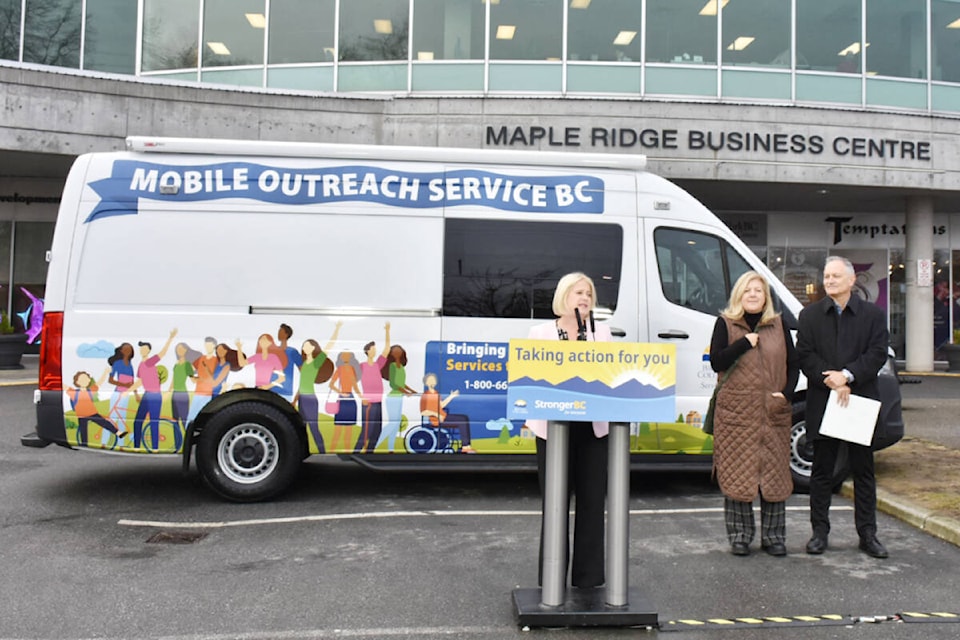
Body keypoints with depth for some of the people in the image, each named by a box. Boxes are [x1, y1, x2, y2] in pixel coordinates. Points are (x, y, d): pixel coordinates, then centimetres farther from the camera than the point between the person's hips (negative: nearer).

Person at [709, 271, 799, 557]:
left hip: (774, 412, 3)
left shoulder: (778, 325, 10)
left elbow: (793, 363, 11)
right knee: (737, 473, 1)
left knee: (775, 473, 6)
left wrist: (786, 393, -3)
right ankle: (740, 537, 13)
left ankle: (773, 537, 18)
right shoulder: (725, 324, 3)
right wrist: (746, 342, -13)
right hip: (736, 410, -2)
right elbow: (717, 362, -7)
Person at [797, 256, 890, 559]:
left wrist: (847, 375, -18)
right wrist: (831, 383, -14)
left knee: (863, 471, 8)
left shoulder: (873, 314, 4)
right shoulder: (810, 315, 6)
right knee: (822, 471, 7)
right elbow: (805, 356, -2)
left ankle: (867, 534, 19)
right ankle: (820, 532, 16)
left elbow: (878, 353, -6)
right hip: (822, 404, 0)